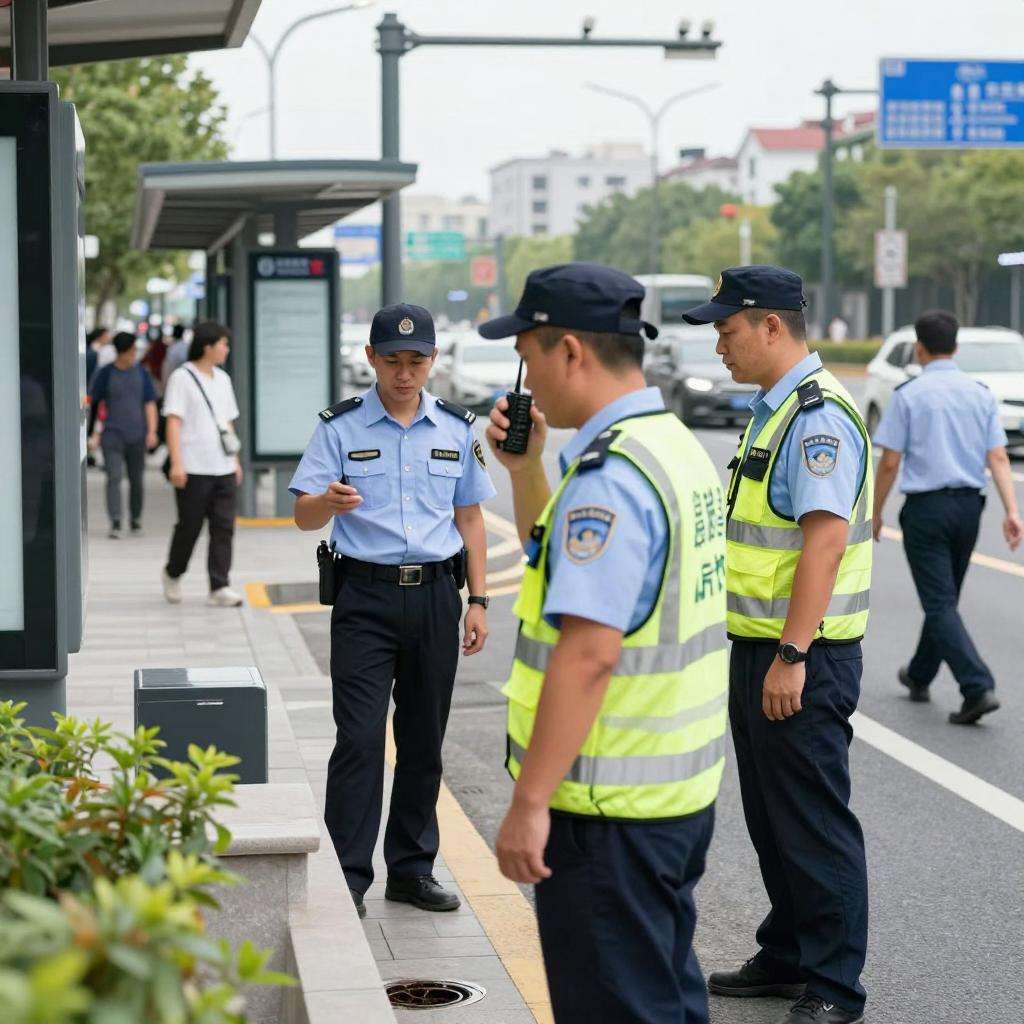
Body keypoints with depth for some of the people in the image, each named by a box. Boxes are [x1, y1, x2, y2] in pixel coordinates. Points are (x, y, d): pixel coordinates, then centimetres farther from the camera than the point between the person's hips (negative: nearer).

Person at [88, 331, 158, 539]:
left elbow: (149, 403, 6)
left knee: (136, 480, 9)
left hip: (136, 435, 3)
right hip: (112, 434, -2)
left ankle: (136, 520, 22)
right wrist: (94, 434, 0)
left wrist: (152, 431, -5)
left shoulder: (141, 373, 7)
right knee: (114, 477, -13)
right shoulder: (105, 373, 0)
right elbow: (93, 403, 3)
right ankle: (115, 523, -17)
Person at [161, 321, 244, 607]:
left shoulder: (222, 379, 16)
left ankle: (219, 588, 1)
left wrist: (235, 460, 20)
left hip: (223, 468, 6)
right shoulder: (182, 378, -5)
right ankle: (172, 574, 26)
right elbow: (173, 422, -10)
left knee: (223, 528, -1)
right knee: (189, 527, 3)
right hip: (193, 469, -6)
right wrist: (176, 463, -17)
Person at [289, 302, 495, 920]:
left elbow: (470, 518, 14)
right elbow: (303, 514, -5)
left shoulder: (457, 429, 9)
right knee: (360, 739, -9)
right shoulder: (341, 428, 0)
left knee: (424, 741, 9)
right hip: (366, 597, -3)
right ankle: (347, 876, -3)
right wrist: (328, 502, -29)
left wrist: (478, 601, 7)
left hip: (436, 597, 3)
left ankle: (413, 869, 19)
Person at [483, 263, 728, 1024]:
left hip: (609, 805, -10)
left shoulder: (609, 475, -21)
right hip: (681, 787, 10)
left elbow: (588, 650, -28)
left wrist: (529, 802, -25)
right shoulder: (676, 446, 11)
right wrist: (525, 468, 14)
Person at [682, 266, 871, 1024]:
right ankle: (788, 957, 29)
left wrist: (791, 656, -26)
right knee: (770, 817, 17)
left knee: (814, 821, -2)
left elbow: (826, 539, -25)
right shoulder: (773, 410, 15)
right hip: (759, 649, 10)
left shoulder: (820, 415, -17)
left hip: (801, 660, -10)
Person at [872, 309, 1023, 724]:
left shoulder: (908, 394, -7)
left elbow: (890, 462, -7)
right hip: (969, 504, 5)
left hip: (925, 507, -5)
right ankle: (919, 677, 36)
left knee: (940, 605, -5)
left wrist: (874, 514, 3)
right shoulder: (981, 394, 6)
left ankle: (978, 688, -19)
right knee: (945, 598, 19)